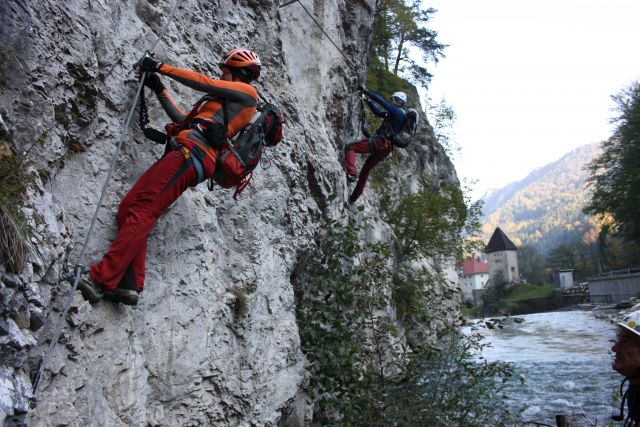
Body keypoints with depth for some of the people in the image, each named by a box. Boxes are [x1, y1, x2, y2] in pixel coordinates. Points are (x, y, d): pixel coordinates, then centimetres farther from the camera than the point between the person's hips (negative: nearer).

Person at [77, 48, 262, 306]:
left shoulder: (246, 91, 12)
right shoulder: (226, 104, 37)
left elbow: (202, 82, 4)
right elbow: (185, 120, 36)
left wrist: (160, 67, 12)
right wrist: (158, 88, 38)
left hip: (193, 153, -9)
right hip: (185, 154, 9)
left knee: (141, 210, -19)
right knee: (128, 209, -2)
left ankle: (102, 279, -24)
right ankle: (130, 284, -11)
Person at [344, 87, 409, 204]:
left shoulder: (398, 111, -3)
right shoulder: (392, 113, 25)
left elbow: (381, 100, -10)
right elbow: (378, 112, 31)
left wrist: (366, 91, -4)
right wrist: (368, 100, 24)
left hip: (381, 142, -10)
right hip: (386, 147, 10)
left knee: (350, 148, -12)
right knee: (366, 169, 18)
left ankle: (351, 174, -30)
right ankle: (355, 196, 24)